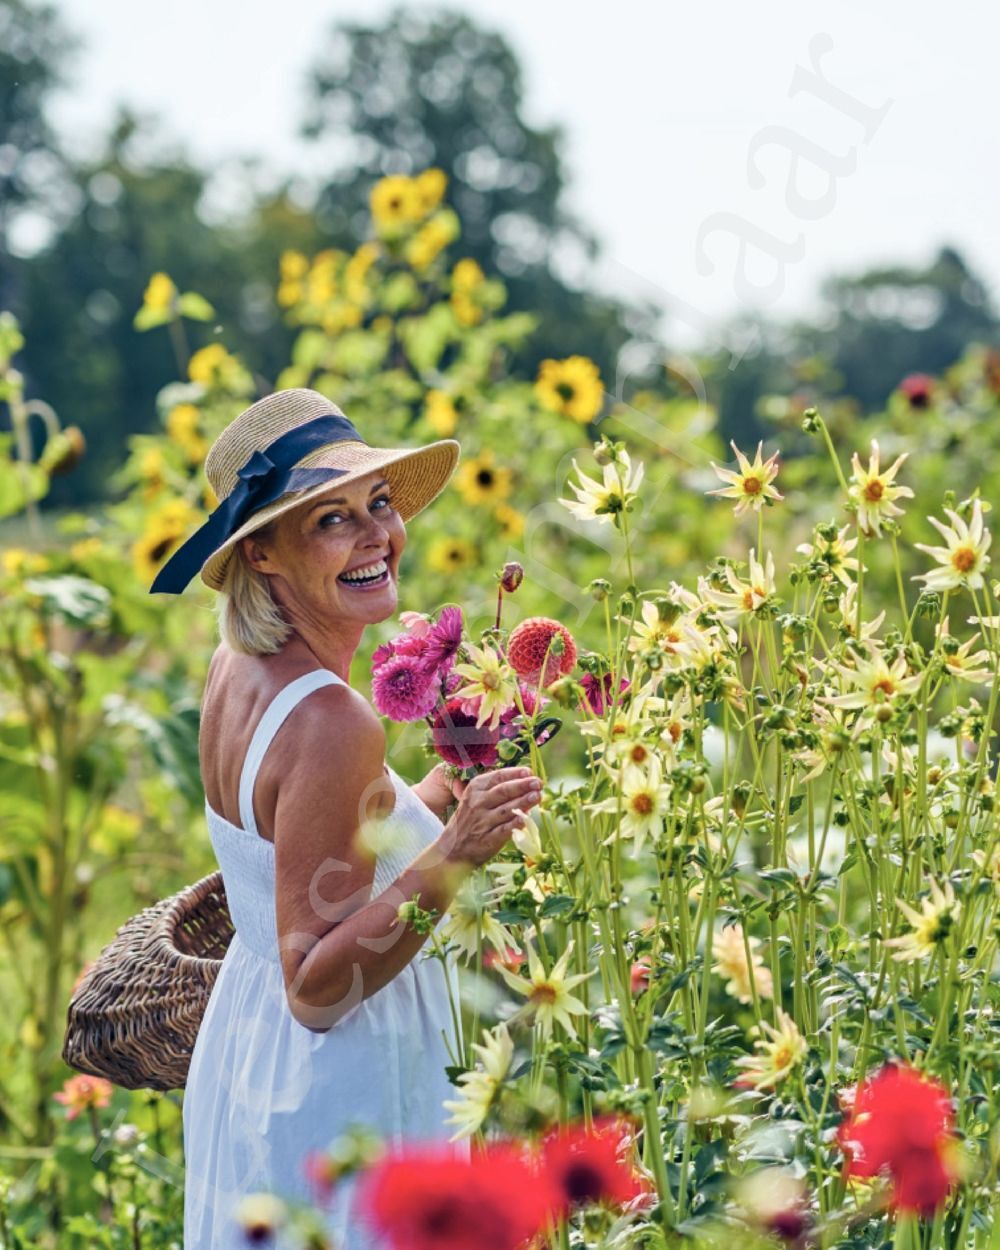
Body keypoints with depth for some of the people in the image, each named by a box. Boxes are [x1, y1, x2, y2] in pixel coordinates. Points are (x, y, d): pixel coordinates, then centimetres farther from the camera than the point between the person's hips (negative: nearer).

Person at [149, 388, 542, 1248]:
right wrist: (448, 863, -33)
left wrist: (442, 793, 14)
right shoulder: (329, 721, -25)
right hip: (335, 1092, -9)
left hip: (244, 1041, 9)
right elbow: (316, 988, -23)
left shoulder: (238, 669, 1)